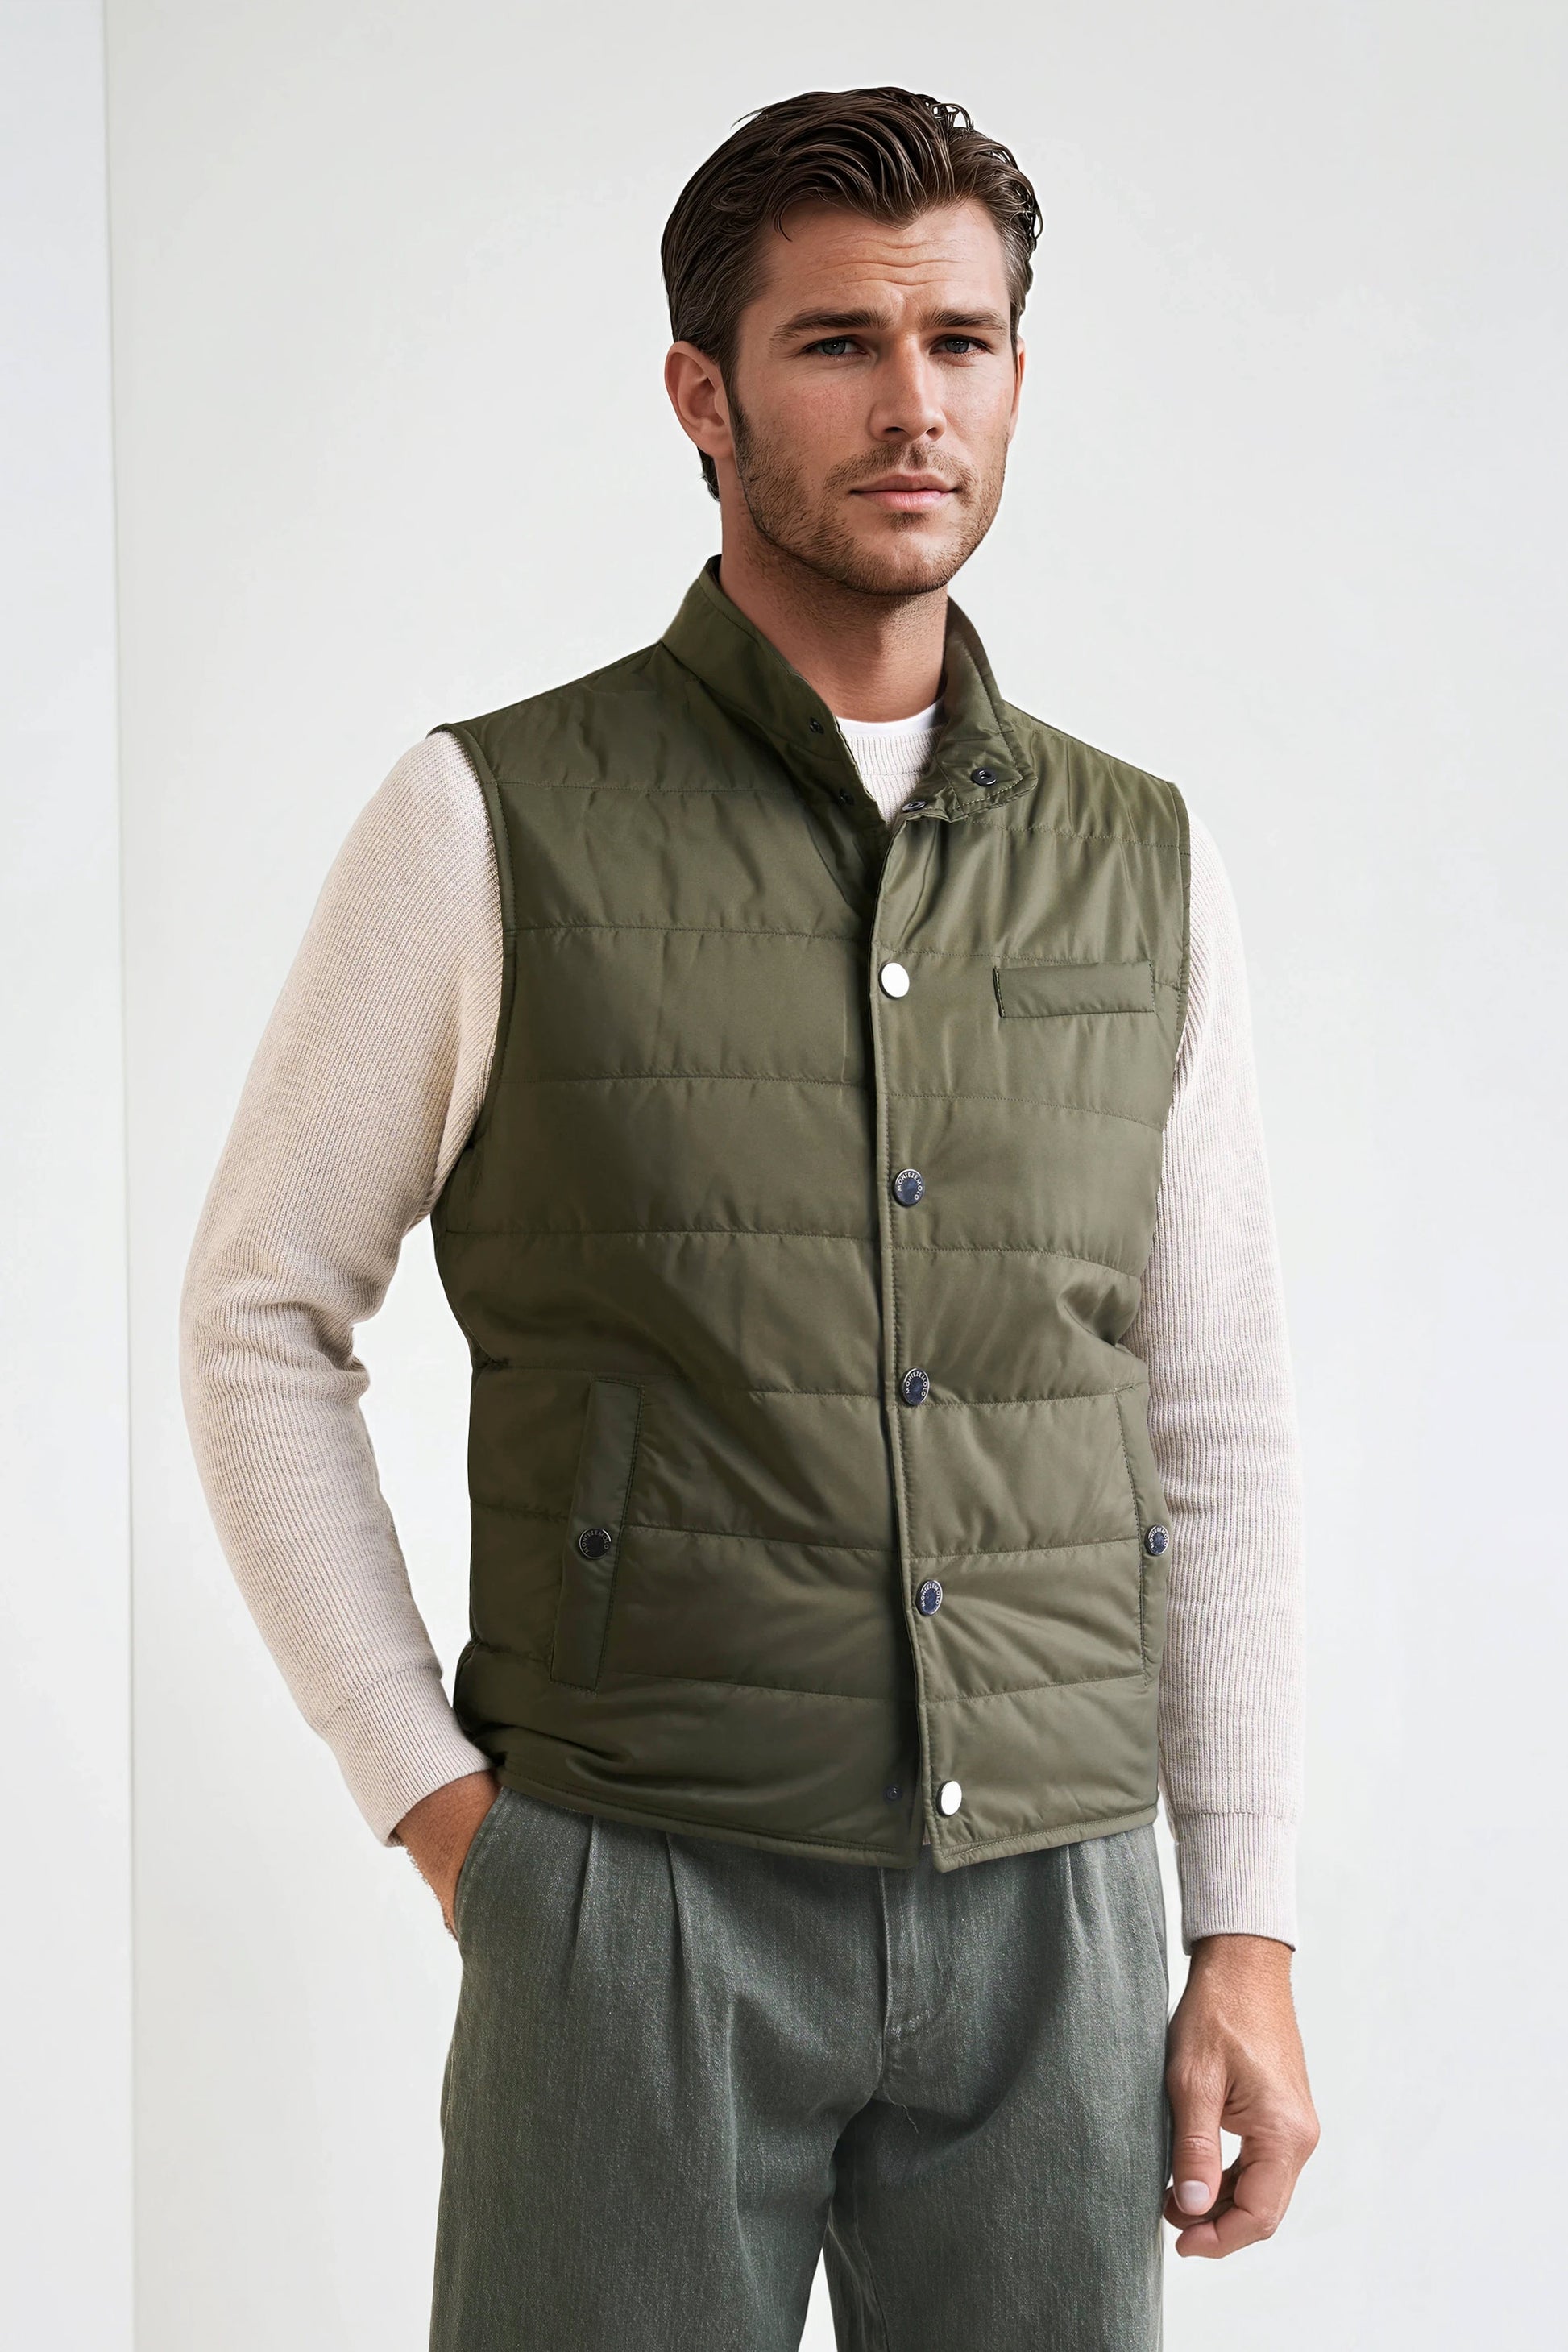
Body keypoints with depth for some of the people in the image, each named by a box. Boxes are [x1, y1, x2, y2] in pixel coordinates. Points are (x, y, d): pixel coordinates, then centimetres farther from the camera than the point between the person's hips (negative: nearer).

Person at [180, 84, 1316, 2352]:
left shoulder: (1143, 868, 7)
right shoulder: (495, 826, -3)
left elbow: (1217, 1425, 9)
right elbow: (261, 1324, 2)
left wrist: (1249, 1933, 5)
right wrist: (436, 1800, -4)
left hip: (1056, 1914, 3)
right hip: (638, 1906, -3)